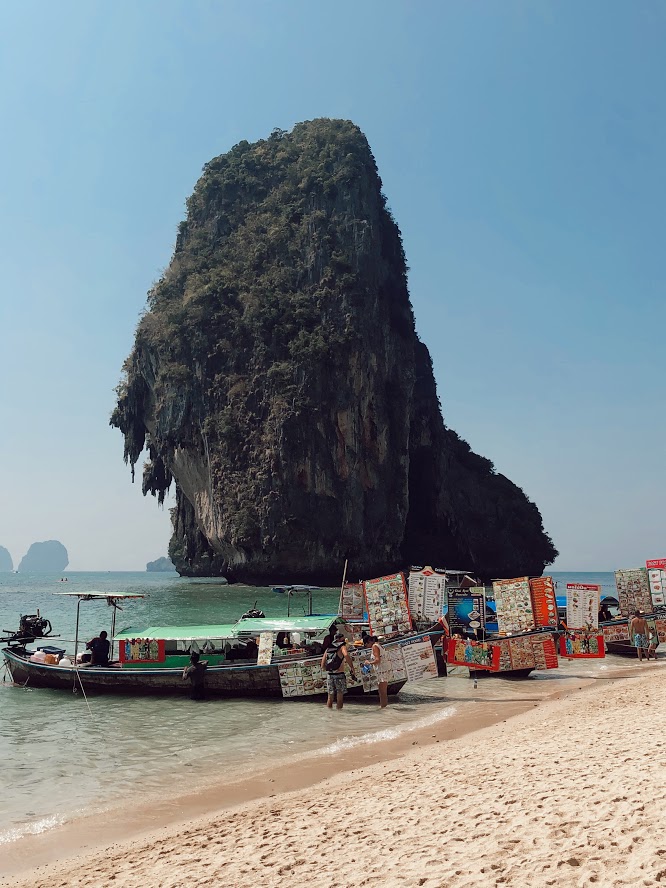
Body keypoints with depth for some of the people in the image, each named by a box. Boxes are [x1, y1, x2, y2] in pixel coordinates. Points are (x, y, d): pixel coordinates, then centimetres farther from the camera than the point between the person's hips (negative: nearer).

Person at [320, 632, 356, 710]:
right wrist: (352, 668, -21)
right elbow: (346, 655, -25)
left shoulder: (328, 649, 16)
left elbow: (323, 666, 14)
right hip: (339, 674, -5)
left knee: (330, 697, 13)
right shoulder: (342, 646, 0)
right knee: (340, 696, 3)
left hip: (329, 675, 5)